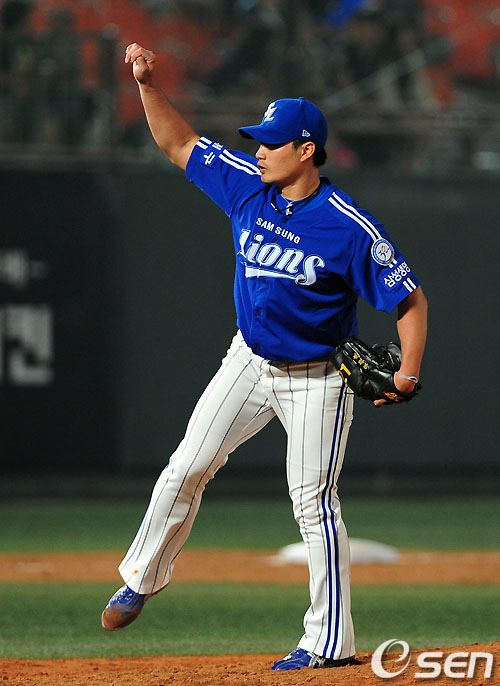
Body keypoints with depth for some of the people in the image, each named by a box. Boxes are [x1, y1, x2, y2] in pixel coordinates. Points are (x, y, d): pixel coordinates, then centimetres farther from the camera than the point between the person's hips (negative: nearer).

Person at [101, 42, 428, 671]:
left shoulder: (351, 229, -23)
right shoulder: (248, 185, -6)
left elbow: (409, 299, -17)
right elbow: (179, 143, 6)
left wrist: (408, 373, -29)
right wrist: (148, 85, -8)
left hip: (317, 378, -5)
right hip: (250, 361, 5)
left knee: (313, 501, -6)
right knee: (186, 468, 3)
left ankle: (331, 642, 0)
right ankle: (141, 579, 21)